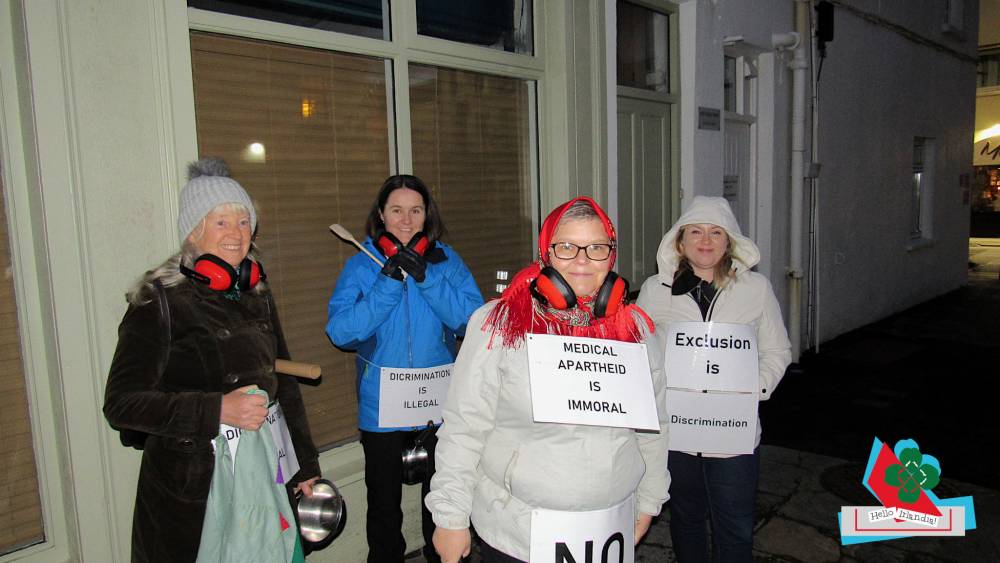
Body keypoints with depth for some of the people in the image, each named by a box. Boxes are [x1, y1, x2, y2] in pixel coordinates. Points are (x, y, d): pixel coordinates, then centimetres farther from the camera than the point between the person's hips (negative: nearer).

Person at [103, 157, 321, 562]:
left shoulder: (257, 296, 8)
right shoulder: (160, 300, -10)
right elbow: (121, 403, -14)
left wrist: (305, 466, 12)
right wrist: (216, 410, -25)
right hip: (189, 488, -5)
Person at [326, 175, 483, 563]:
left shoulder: (446, 259, 0)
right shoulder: (361, 264, -3)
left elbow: (472, 319, -12)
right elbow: (340, 332, -15)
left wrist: (426, 277, -22)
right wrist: (389, 281, -22)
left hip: (441, 400, 1)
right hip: (382, 405, -1)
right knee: (384, 501, 16)